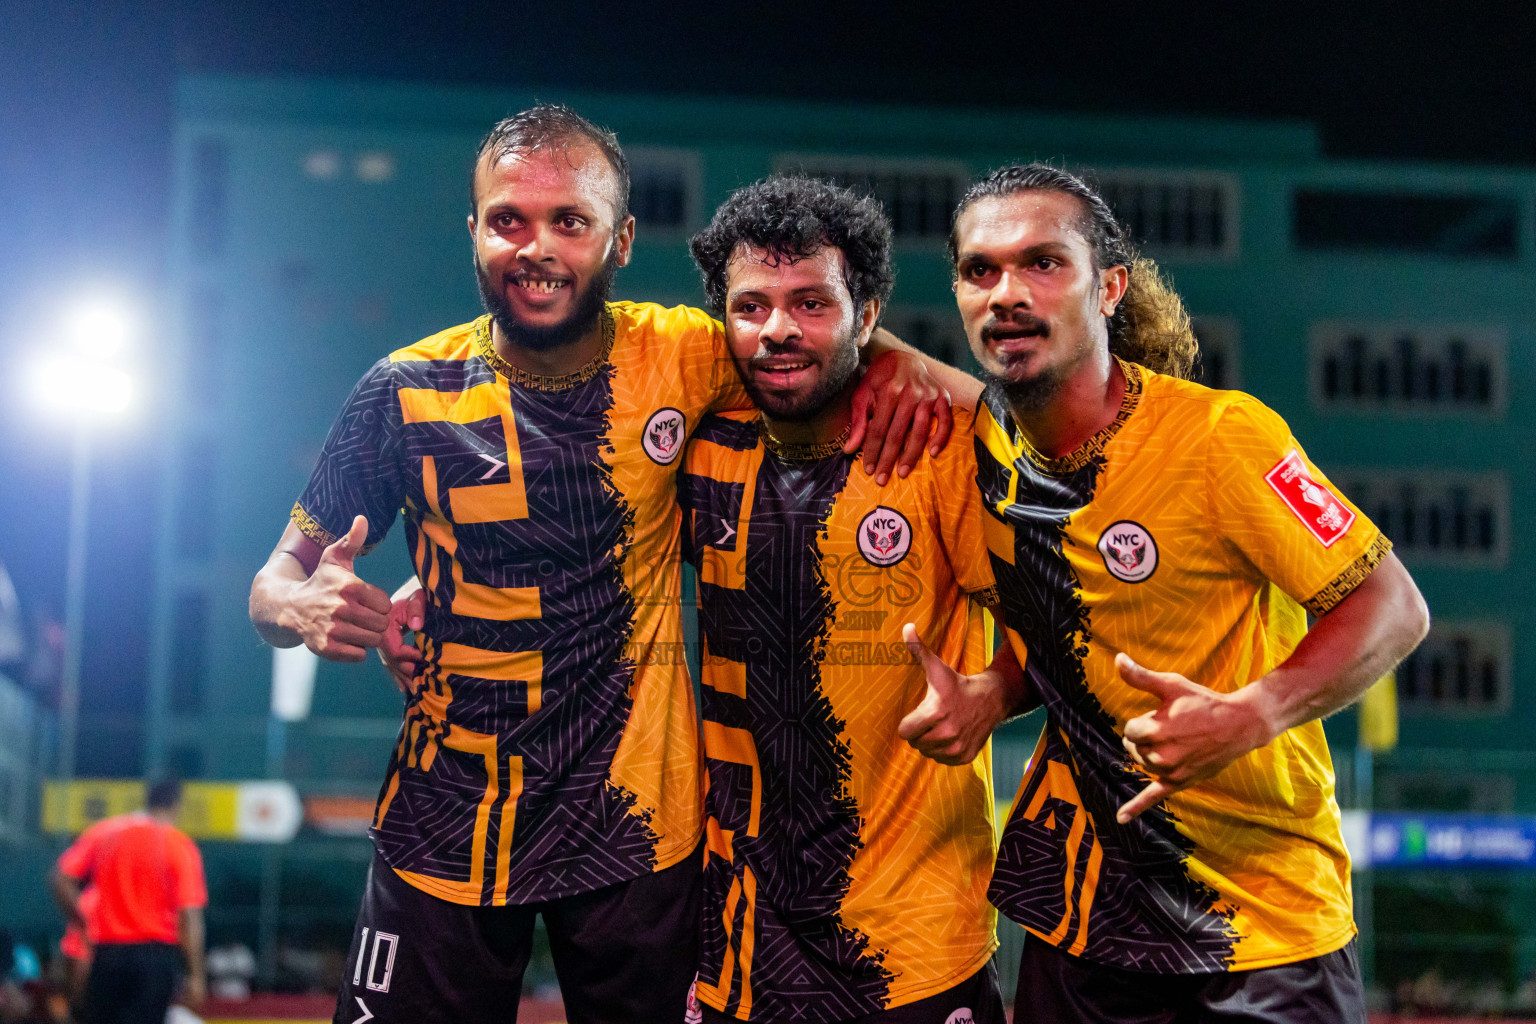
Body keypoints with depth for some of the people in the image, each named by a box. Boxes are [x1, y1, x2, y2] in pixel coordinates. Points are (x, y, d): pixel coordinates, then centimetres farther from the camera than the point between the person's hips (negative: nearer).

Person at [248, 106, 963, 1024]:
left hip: (639, 826, 1)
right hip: (444, 834, 0)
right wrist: (305, 606, -23)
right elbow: (280, 577, 1)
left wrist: (894, 358, -10)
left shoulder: (679, 356, -5)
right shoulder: (406, 392, -6)